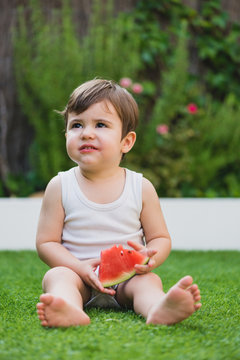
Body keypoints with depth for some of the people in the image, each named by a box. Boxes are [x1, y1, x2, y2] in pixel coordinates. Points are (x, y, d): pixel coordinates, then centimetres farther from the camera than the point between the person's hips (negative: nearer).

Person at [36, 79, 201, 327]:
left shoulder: (141, 187, 1)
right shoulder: (60, 186, -1)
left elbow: (161, 238, 6)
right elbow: (46, 242, -1)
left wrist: (151, 256, -19)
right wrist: (81, 267, -18)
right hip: (79, 275, 0)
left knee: (149, 280, -27)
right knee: (56, 275, -29)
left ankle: (158, 309, -59)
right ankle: (70, 310, -60)